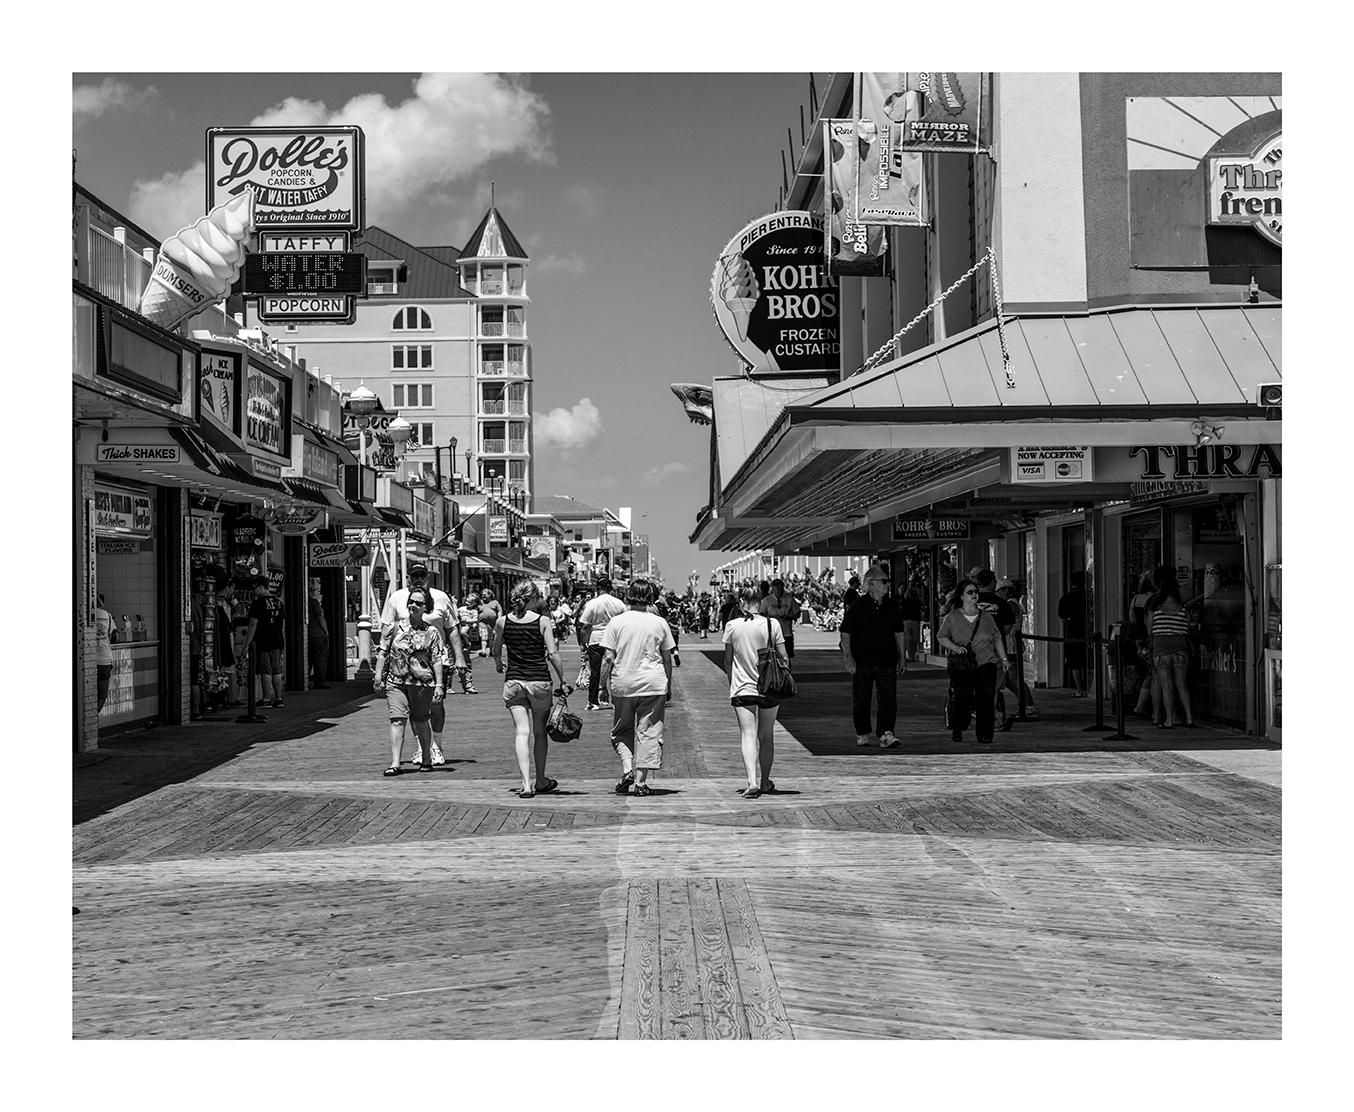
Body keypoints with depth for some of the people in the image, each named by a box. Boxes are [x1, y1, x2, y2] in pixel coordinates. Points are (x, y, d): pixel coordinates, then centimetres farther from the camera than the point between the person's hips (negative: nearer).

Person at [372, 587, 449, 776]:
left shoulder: (431, 632, 4)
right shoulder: (394, 627, 7)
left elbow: (437, 660, 3)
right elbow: (383, 652, 9)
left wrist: (439, 685, -2)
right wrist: (378, 675, 2)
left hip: (422, 682, -1)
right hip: (396, 681, 1)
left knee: (420, 722, 7)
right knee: (397, 720, -9)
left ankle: (426, 760, 24)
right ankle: (395, 763, -11)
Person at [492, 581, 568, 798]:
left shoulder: (502, 622, 0)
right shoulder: (543, 621, -6)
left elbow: (496, 650, 14)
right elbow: (552, 654, -11)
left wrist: (499, 664, 36)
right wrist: (562, 681, -2)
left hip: (513, 681, 1)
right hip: (539, 680, -1)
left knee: (521, 732, -3)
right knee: (540, 732, 15)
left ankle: (526, 783, -17)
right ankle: (541, 781, 28)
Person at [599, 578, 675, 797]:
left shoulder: (616, 622, -1)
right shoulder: (660, 623, 2)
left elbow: (608, 658, -4)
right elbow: (667, 658, 6)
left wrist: (604, 683, 4)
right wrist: (668, 684, 16)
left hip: (623, 684, 0)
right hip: (653, 684, 0)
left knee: (622, 731, 16)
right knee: (648, 733, 4)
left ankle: (627, 769, -2)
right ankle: (641, 781, 0)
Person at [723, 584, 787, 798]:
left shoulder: (732, 626, -3)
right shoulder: (772, 624, -4)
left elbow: (728, 662, 5)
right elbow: (784, 659, -2)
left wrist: (732, 684, 19)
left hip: (742, 689, -1)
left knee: (748, 735, -4)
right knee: (766, 736, 15)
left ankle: (752, 782, -22)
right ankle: (765, 782, 27)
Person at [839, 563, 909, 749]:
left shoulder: (892, 606, 10)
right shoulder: (858, 606, -4)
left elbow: (898, 634, 19)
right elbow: (845, 634, -3)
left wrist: (902, 657, 14)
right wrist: (848, 657, -12)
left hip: (887, 661, 3)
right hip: (862, 661, -3)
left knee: (889, 698, -9)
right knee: (861, 700, 6)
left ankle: (887, 734, -14)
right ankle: (863, 734, 19)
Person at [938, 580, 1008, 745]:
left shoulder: (986, 616, 12)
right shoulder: (952, 617, 5)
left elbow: (997, 639, 17)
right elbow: (941, 637, 8)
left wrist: (1003, 659, 12)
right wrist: (954, 647, -9)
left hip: (986, 663, 2)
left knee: (986, 696, -13)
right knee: (963, 697, -9)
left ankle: (984, 734, -7)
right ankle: (957, 729, 14)